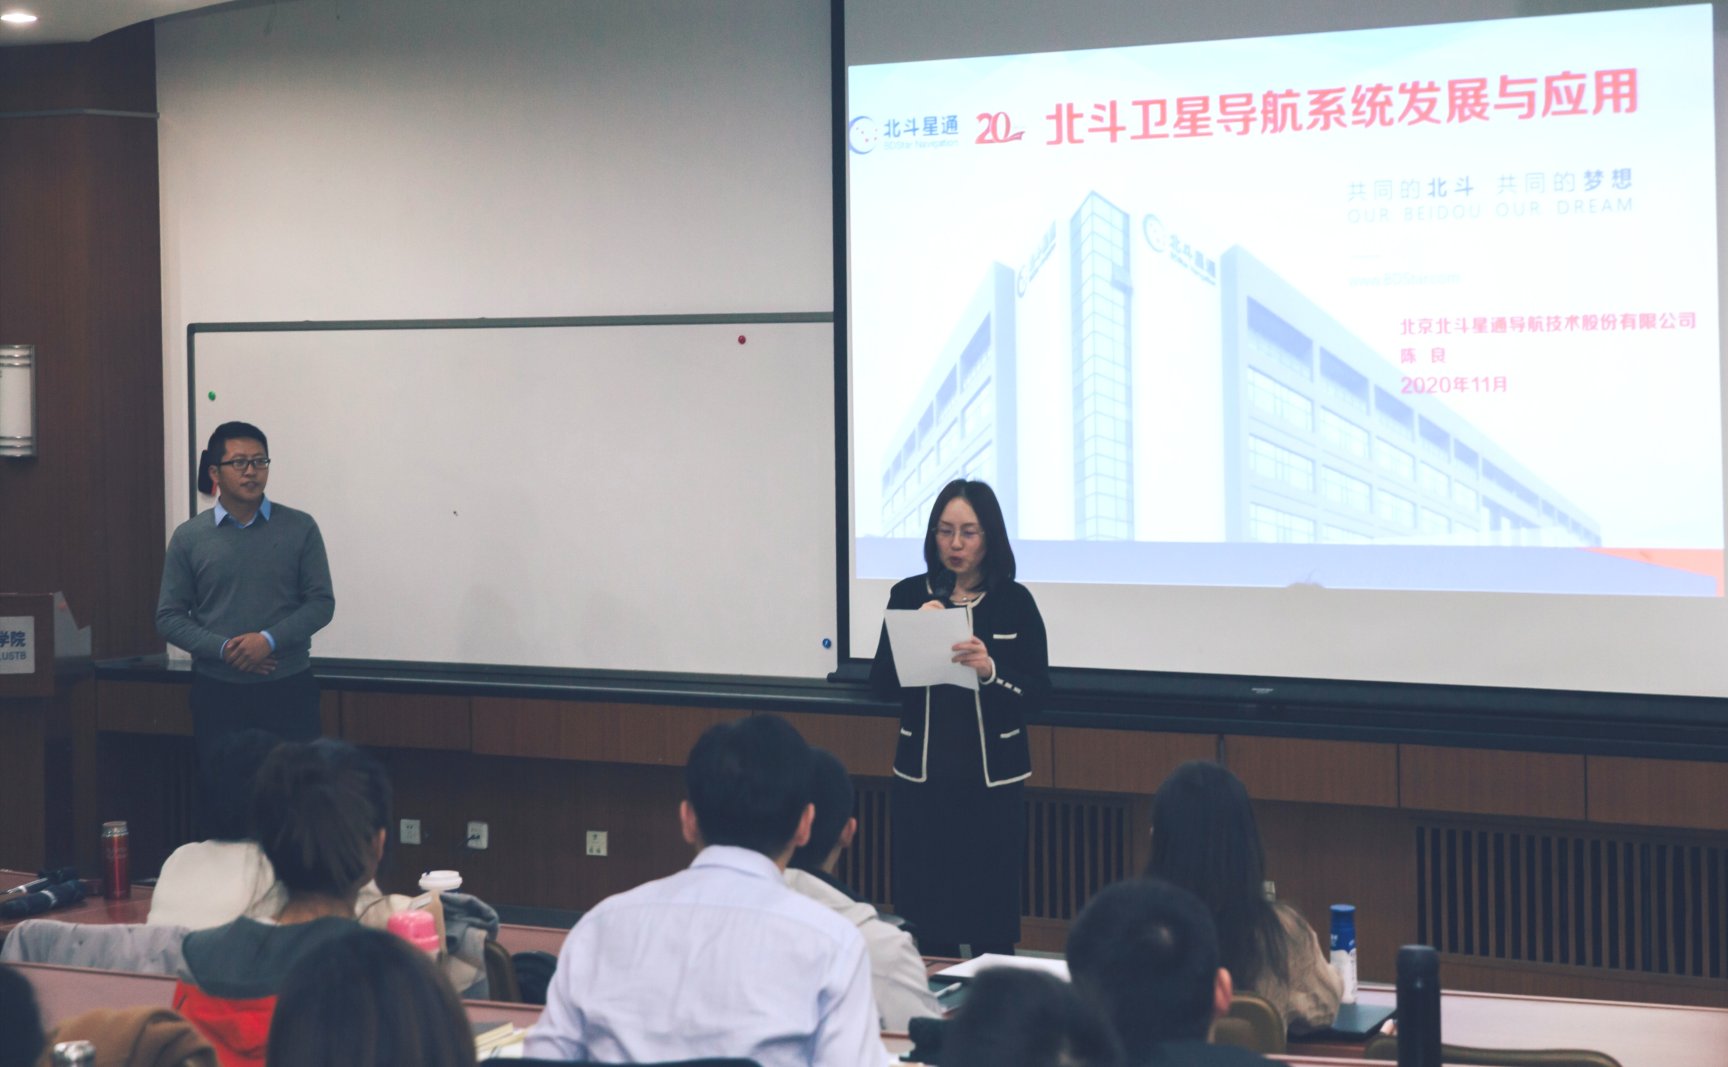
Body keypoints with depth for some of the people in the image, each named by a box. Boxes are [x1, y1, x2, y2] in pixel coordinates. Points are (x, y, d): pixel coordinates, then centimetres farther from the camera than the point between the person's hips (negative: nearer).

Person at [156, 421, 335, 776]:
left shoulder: (299, 528, 2)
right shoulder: (189, 537, 4)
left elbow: (321, 603, 0)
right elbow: (169, 617, 3)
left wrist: (269, 639, -15)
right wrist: (223, 649, -12)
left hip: (288, 687, -1)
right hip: (217, 691, 1)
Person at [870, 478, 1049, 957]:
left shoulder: (1014, 602, -1)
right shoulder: (908, 596, 4)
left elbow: (1037, 693, -4)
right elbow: (880, 683, 1)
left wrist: (990, 671, -22)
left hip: (993, 778, -1)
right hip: (924, 774, 2)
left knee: (992, 917, -2)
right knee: (926, 916, 2)